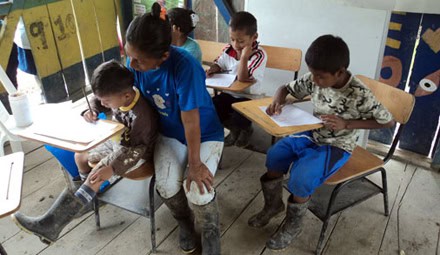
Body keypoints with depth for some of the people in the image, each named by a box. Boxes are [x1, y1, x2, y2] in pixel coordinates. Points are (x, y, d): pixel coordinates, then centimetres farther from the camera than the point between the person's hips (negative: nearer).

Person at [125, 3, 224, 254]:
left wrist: (195, 163, -20)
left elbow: (190, 119, -27)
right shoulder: (135, 61, -16)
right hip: (169, 134, 4)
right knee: (166, 186, -19)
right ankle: (185, 222, 18)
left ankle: (211, 232, 12)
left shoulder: (184, 65, -33)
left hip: (205, 134, -4)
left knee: (198, 190, -23)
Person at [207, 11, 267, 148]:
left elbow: (243, 79, -25)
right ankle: (234, 129, 14)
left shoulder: (259, 55, -18)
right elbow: (218, 65, 11)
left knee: (239, 119, -30)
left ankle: (245, 129, 13)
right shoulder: (228, 49, -3)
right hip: (229, 93, 6)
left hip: (249, 97, -5)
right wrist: (213, 69, -13)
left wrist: (244, 57, -34)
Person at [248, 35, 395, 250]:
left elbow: (388, 121, -15)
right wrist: (278, 100, -22)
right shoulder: (313, 80, -11)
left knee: (301, 176, -24)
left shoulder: (359, 94, -25)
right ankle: (273, 205, 17)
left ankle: (293, 225, 4)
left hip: (337, 146, -6)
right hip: (313, 134, 6)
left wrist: (346, 124, -24)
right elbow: (286, 88, 3)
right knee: (274, 156, -9)